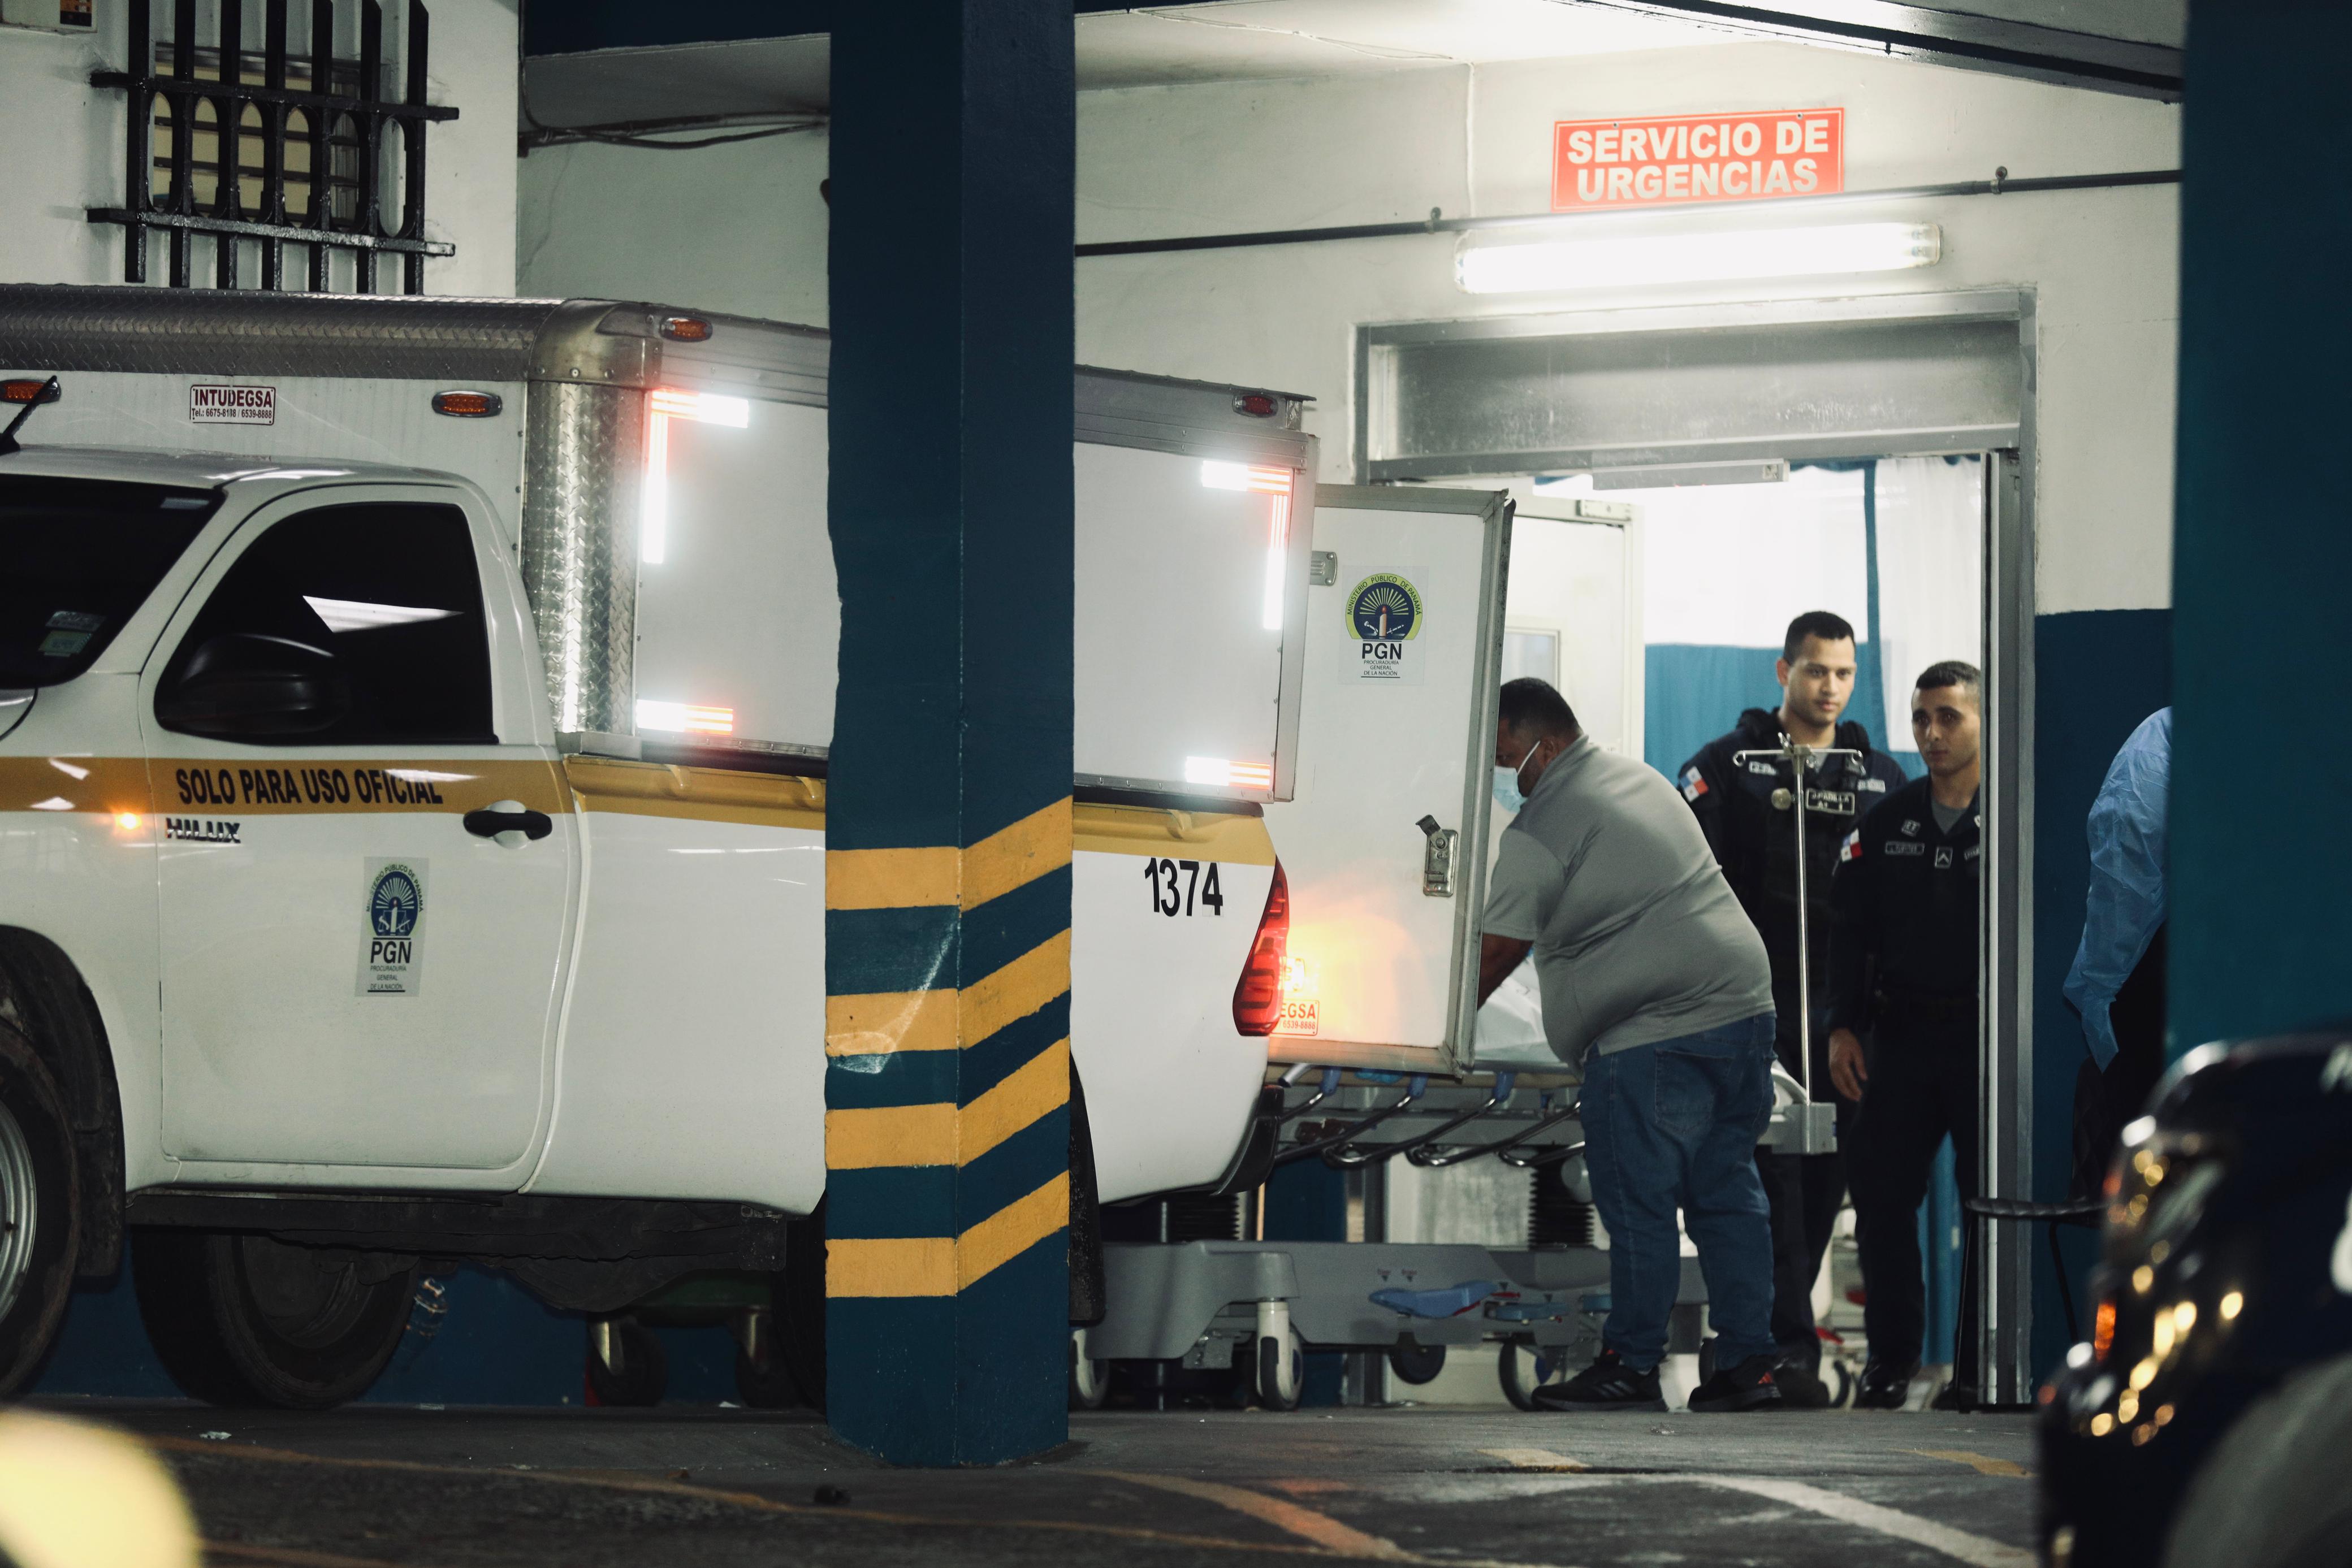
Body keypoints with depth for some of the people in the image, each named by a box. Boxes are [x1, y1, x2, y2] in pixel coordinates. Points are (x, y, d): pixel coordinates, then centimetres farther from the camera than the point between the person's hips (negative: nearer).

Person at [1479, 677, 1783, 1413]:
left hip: (1655, 1031, -9)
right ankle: (1747, 1362, 8)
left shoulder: (1541, 832, -9)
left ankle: (1631, 1365, 0)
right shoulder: (1640, 779, 19)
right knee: (1728, 1193, 9)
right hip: (1744, 1005, 9)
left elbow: (1495, 953, -8)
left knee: (1637, 1201, -3)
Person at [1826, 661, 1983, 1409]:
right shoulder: (1886, 823, 11)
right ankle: (1891, 1355, 12)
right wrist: (1844, 1026, 7)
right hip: (1901, 1035, 4)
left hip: (1988, 1038, -4)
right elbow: (1851, 928, 15)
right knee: (1881, 1196, 2)